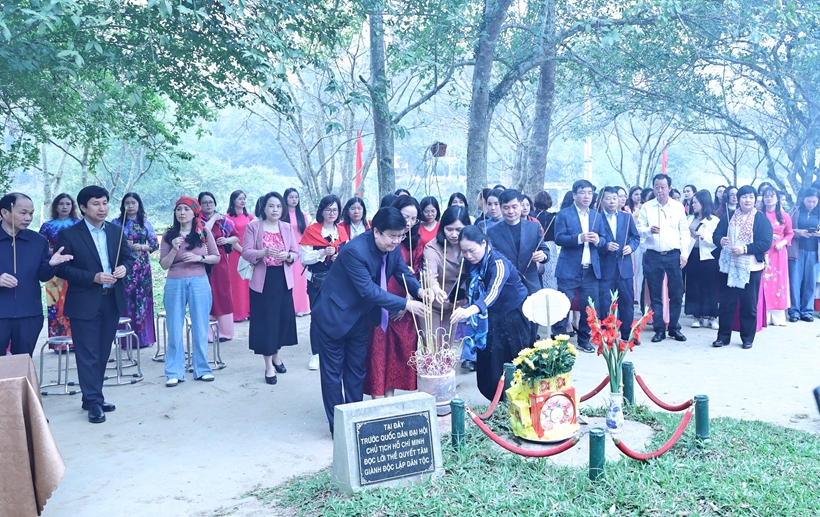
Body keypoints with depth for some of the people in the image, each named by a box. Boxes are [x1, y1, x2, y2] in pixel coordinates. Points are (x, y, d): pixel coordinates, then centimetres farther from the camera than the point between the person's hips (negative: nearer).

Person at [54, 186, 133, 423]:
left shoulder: (117, 231, 8)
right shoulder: (69, 235, -6)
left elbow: (128, 257, 12)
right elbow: (62, 268, -10)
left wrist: (124, 268, -11)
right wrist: (93, 277, -20)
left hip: (112, 300, 5)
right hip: (84, 303, -5)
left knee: (103, 353, 12)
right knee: (88, 354, -2)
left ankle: (93, 397, 24)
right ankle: (93, 402, 4)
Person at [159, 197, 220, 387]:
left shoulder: (204, 232, 3)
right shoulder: (169, 235, 4)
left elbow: (216, 257, 7)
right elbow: (164, 265, 2)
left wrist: (199, 258, -10)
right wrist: (174, 249, -13)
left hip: (199, 283, -1)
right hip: (175, 284, 1)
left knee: (200, 328, 6)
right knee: (174, 329, 4)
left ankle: (202, 369, 17)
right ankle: (174, 372, 11)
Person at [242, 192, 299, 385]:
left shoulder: (287, 228, 8)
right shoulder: (253, 226, -3)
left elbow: (296, 253, 7)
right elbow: (246, 252, -9)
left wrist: (287, 256, -16)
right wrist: (264, 252, -26)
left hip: (283, 279, 4)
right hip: (262, 279, -3)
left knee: (283, 317, 7)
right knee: (265, 320, -2)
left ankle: (276, 356, 30)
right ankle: (269, 366, 5)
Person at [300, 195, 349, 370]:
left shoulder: (342, 230, 8)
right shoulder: (311, 231, -4)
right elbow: (304, 258, -9)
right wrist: (322, 253, -21)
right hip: (317, 280, -3)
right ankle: (315, 354, 10)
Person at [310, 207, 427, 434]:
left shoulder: (392, 247, -9)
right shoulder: (354, 250, -32)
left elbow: (403, 273, -1)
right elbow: (368, 290, -32)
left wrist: (419, 291, -22)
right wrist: (406, 304, -33)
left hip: (360, 318, 7)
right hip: (333, 316, -7)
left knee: (356, 371, 14)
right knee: (333, 372, 5)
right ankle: (337, 424, 15)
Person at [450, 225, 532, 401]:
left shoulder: (498, 263, -25)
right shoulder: (474, 265, -3)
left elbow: (493, 292, -43)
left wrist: (470, 310, -58)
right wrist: (465, 308, -5)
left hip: (513, 321, -6)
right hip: (490, 323, 6)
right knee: (488, 369, 4)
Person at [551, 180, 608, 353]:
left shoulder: (597, 216, 14)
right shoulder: (564, 214, -1)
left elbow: (603, 240, 10)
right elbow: (558, 238, -10)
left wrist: (598, 240, -13)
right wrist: (579, 238, -22)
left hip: (591, 270, 4)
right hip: (569, 269, -4)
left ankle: (584, 340, 20)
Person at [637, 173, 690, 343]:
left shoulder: (678, 207, 6)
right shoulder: (647, 207, 4)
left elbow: (684, 232, 6)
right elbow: (639, 228, 2)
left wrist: (684, 253, -1)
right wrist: (649, 230, -20)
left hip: (673, 255, 0)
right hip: (653, 255, 0)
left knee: (676, 292, 2)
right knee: (655, 294, 4)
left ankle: (674, 327, 14)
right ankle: (659, 329, 12)